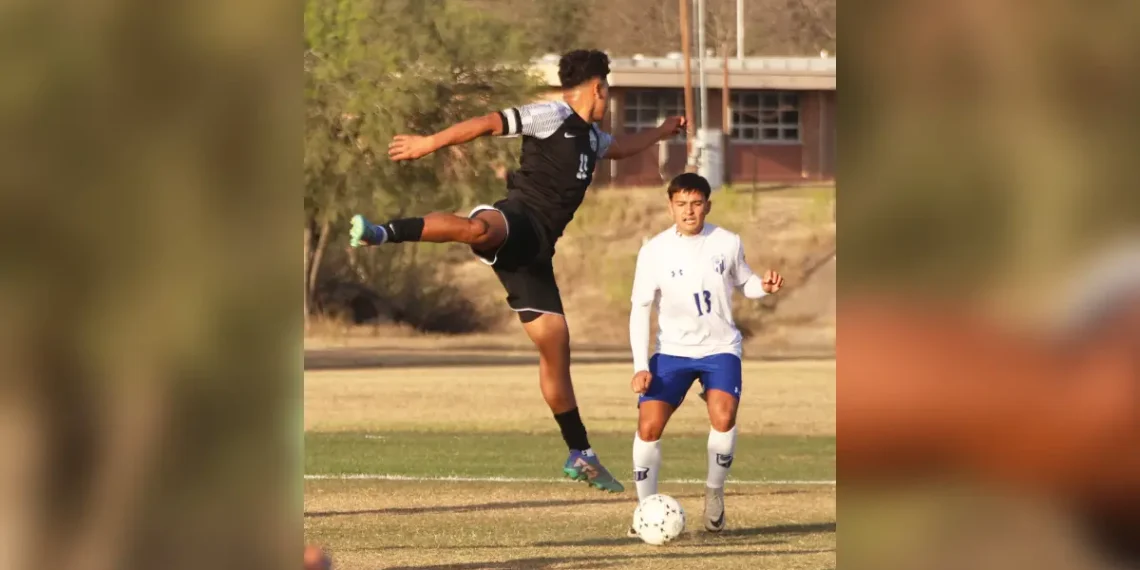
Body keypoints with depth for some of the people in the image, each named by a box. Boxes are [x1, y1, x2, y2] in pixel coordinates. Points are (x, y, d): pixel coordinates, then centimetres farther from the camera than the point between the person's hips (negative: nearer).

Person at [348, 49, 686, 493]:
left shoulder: (590, 136, 29)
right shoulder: (552, 117, 0)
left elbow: (620, 148, 53)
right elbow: (490, 123, -9)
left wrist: (662, 131, 60)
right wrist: (430, 143, -16)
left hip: (536, 249, 8)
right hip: (516, 221, -8)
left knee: (555, 345, 6)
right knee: (479, 228, -45)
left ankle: (580, 456, 10)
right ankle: (381, 234, -56)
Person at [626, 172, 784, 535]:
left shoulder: (727, 243, -3)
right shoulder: (654, 251, -6)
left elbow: (743, 283, 14)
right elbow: (640, 308, -4)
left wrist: (763, 287, -12)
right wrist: (641, 366, -11)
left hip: (720, 348, 0)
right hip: (672, 351, 0)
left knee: (723, 416, -25)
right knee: (648, 425, -15)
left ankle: (714, 492, -1)